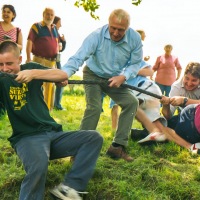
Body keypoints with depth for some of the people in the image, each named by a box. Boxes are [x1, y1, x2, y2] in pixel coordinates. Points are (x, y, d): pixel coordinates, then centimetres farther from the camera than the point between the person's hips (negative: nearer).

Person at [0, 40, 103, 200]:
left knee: (94, 138, -14)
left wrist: (34, 73, -17)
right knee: (38, 165, -38)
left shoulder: (31, 67, 9)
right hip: (27, 137, -4)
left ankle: (68, 187, -22)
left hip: (52, 133, 5)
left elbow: (63, 75, -5)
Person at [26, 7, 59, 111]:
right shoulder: (36, 26, -1)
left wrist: (57, 50, 10)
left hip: (52, 61, 6)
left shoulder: (54, 28, 16)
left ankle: (47, 110, 19)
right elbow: (29, 42, -11)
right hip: (39, 60, -6)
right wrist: (29, 58, -21)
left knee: (50, 86, 9)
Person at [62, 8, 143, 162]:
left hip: (115, 79, 4)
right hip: (93, 75, -4)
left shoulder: (135, 39, -19)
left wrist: (123, 76, -27)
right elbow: (78, 58, -38)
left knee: (132, 102, -7)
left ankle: (118, 146, 1)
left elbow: (135, 63, -7)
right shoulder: (97, 36, -30)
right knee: (94, 107, -24)